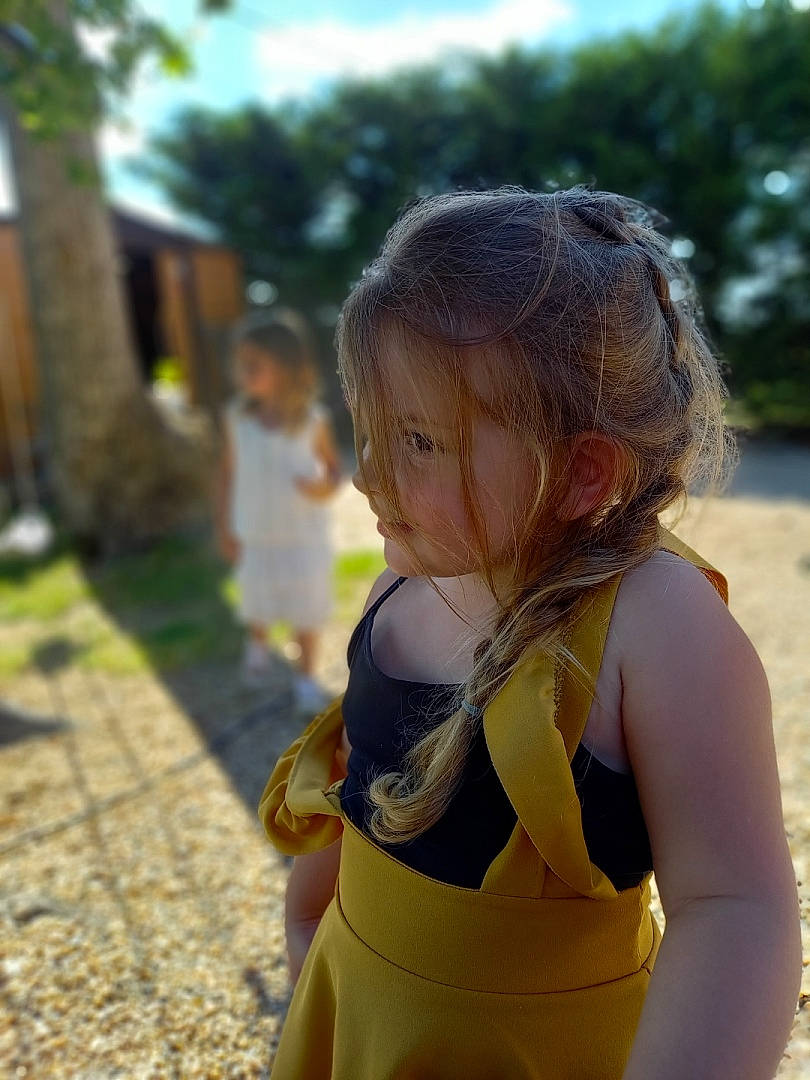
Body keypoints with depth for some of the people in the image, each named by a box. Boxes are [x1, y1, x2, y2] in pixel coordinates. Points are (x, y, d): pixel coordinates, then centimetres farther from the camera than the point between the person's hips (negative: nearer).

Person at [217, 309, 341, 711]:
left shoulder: (312, 421, -17)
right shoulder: (237, 418, -11)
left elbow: (334, 466, -5)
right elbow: (229, 472, -2)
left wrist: (325, 486, -27)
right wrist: (224, 527, 1)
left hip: (304, 537, -2)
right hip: (254, 536, 2)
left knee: (307, 609, 12)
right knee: (256, 603, 22)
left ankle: (305, 676, 35)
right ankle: (257, 644, 56)